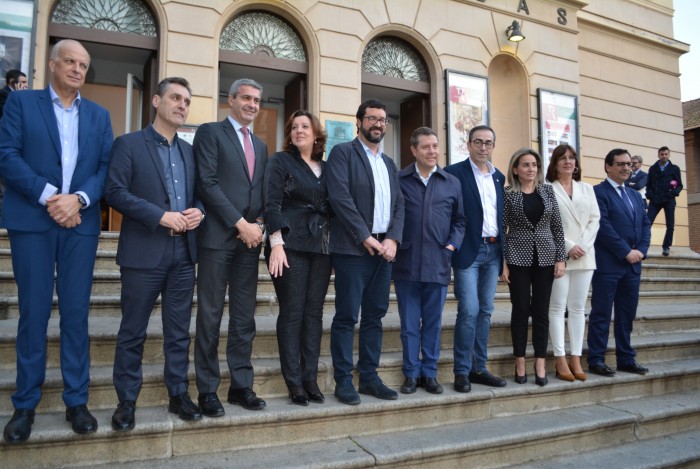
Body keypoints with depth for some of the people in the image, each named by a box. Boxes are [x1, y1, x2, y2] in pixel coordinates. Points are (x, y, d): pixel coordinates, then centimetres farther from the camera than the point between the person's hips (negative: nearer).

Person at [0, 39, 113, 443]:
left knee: (76, 314, 4)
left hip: (81, 225, 2)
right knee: (34, 314, 3)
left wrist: (79, 199, -11)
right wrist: (48, 196, -13)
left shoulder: (99, 115, 15)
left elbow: (107, 166, 5)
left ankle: (77, 401, 14)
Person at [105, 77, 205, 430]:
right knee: (133, 331, 5)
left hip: (183, 253, 5)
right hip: (144, 252, -4)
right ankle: (126, 401, 19)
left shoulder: (189, 150, 16)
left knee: (179, 331, 10)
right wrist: (161, 215, -18)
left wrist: (198, 211, -6)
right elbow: (115, 192, -10)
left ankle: (178, 394, 22)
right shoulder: (128, 144, 0)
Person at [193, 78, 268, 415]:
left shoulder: (260, 146, 20)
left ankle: (241, 386, 18)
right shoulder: (210, 133, 1)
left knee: (245, 318, 8)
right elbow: (207, 183, -10)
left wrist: (259, 223, -1)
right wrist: (241, 224, -14)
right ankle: (207, 390, 11)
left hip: (250, 237, 6)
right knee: (210, 316, 1)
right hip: (218, 236, -5)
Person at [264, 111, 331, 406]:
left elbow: (332, 207, 15)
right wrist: (277, 243, -18)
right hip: (291, 245, -4)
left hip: (321, 247, 5)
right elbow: (272, 204, -8)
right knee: (292, 312, -2)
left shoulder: (326, 167, 15)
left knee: (314, 312, 6)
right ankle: (294, 383, 7)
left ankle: (311, 379, 15)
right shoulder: (280, 161, 3)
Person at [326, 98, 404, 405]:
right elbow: (340, 196, -12)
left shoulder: (389, 164, 21)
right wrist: (366, 237, -15)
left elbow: (399, 205, 13)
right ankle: (343, 381, 8)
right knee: (346, 317, -2)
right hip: (353, 249, -6)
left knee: (375, 316, 10)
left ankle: (369, 377, 19)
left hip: (384, 250, 6)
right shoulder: (343, 152, 1)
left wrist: (393, 239, -3)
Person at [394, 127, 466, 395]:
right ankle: (411, 374, 20)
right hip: (406, 265, -1)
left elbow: (460, 219, 14)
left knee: (433, 323, 10)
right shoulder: (398, 180, 2)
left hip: (438, 265, 2)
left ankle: (429, 373, 23)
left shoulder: (452, 183, 10)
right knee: (409, 324, 7)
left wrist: (452, 245, 1)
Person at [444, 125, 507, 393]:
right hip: (468, 251, -6)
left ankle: (479, 368, 19)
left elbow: (501, 216, 17)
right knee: (469, 310, -9)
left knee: (485, 311, 9)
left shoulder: (499, 177, 15)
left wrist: (503, 249, 10)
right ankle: (462, 371, 3)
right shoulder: (454, 173, -4)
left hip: (493, 251, 6)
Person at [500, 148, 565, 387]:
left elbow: (557, 226, 7)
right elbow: (501, 229, -2)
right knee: (521, 310, 4)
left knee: (541, 311, 5)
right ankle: (520, 364, 14)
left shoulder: (547, 190, 7)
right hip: (518, 258, -2)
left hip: (545, 257, 3)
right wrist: (502, 262, -8)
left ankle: (540, 365, 14)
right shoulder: (507, 194, -2)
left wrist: (560, 258, 0)